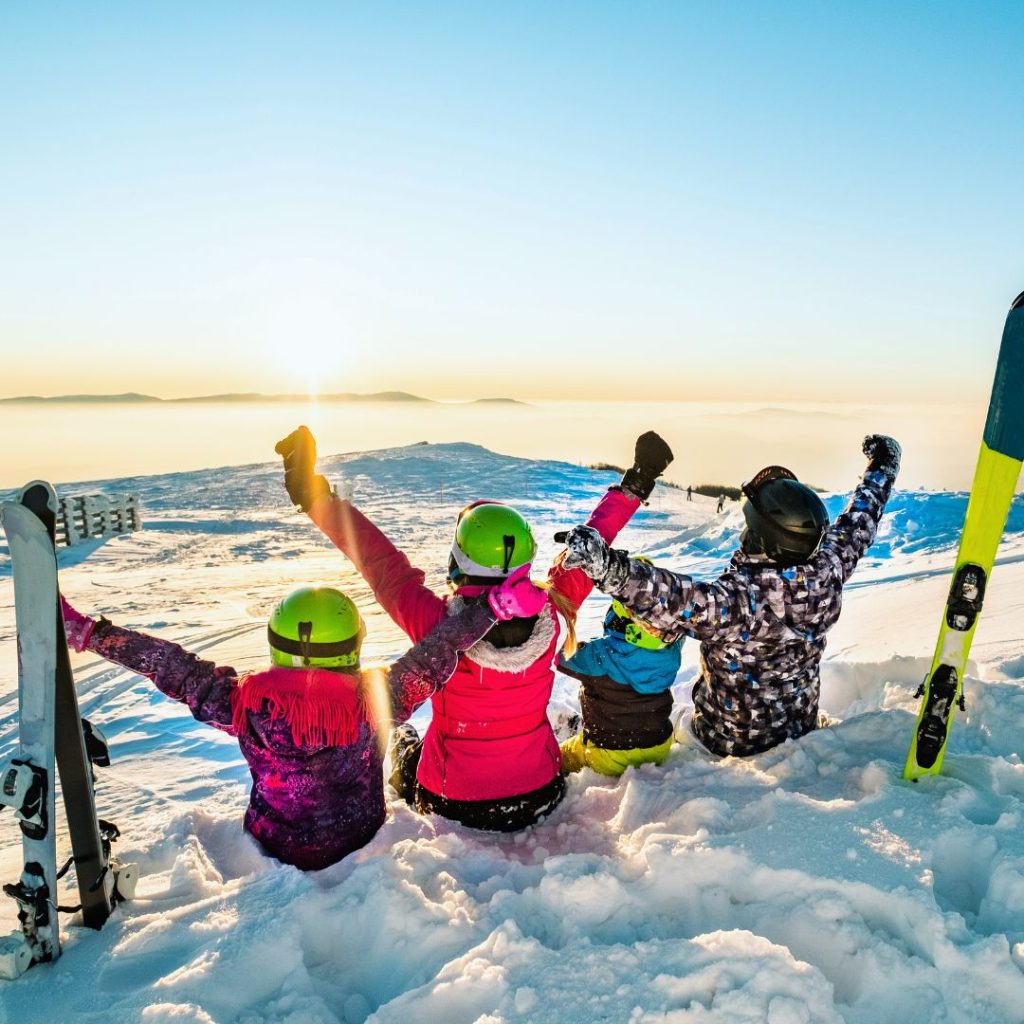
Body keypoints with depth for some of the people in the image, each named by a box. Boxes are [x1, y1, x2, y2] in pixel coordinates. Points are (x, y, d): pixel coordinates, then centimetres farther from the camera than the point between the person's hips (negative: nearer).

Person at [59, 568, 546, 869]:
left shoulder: (247, 704, -28)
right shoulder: (375, 701, -31)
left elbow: (172, 667, -24)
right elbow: (437, 654, -32)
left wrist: (84, 631, -17)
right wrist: (494, 605, -33)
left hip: (274, 852, 2)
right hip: (360, 848, -1)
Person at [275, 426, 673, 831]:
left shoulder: (438, 624, -31)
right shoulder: (549, 615, -24)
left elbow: (379, 561, -21)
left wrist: (317, 498, -11)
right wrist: (632, 489, 3)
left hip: (454, 806, -2)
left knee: (403, 740, 30)